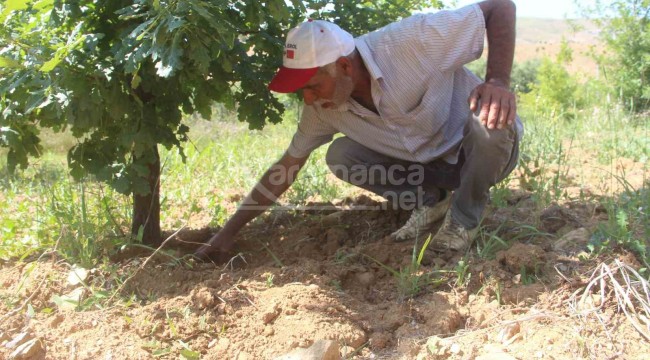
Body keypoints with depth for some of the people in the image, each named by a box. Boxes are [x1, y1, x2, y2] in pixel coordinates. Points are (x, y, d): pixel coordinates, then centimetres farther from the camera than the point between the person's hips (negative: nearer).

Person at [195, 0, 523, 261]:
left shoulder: (411, 41, -30)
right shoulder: (323, 107, -14)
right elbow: (287, 167, -5)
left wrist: (498, 81, -39)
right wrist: (229, 231, -6)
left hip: (481, 153, -3)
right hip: (429, 164, 4)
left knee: (490, 120, -38)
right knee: (339, 155, -16)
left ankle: (464, 220, -10)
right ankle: (429, 202, 4)